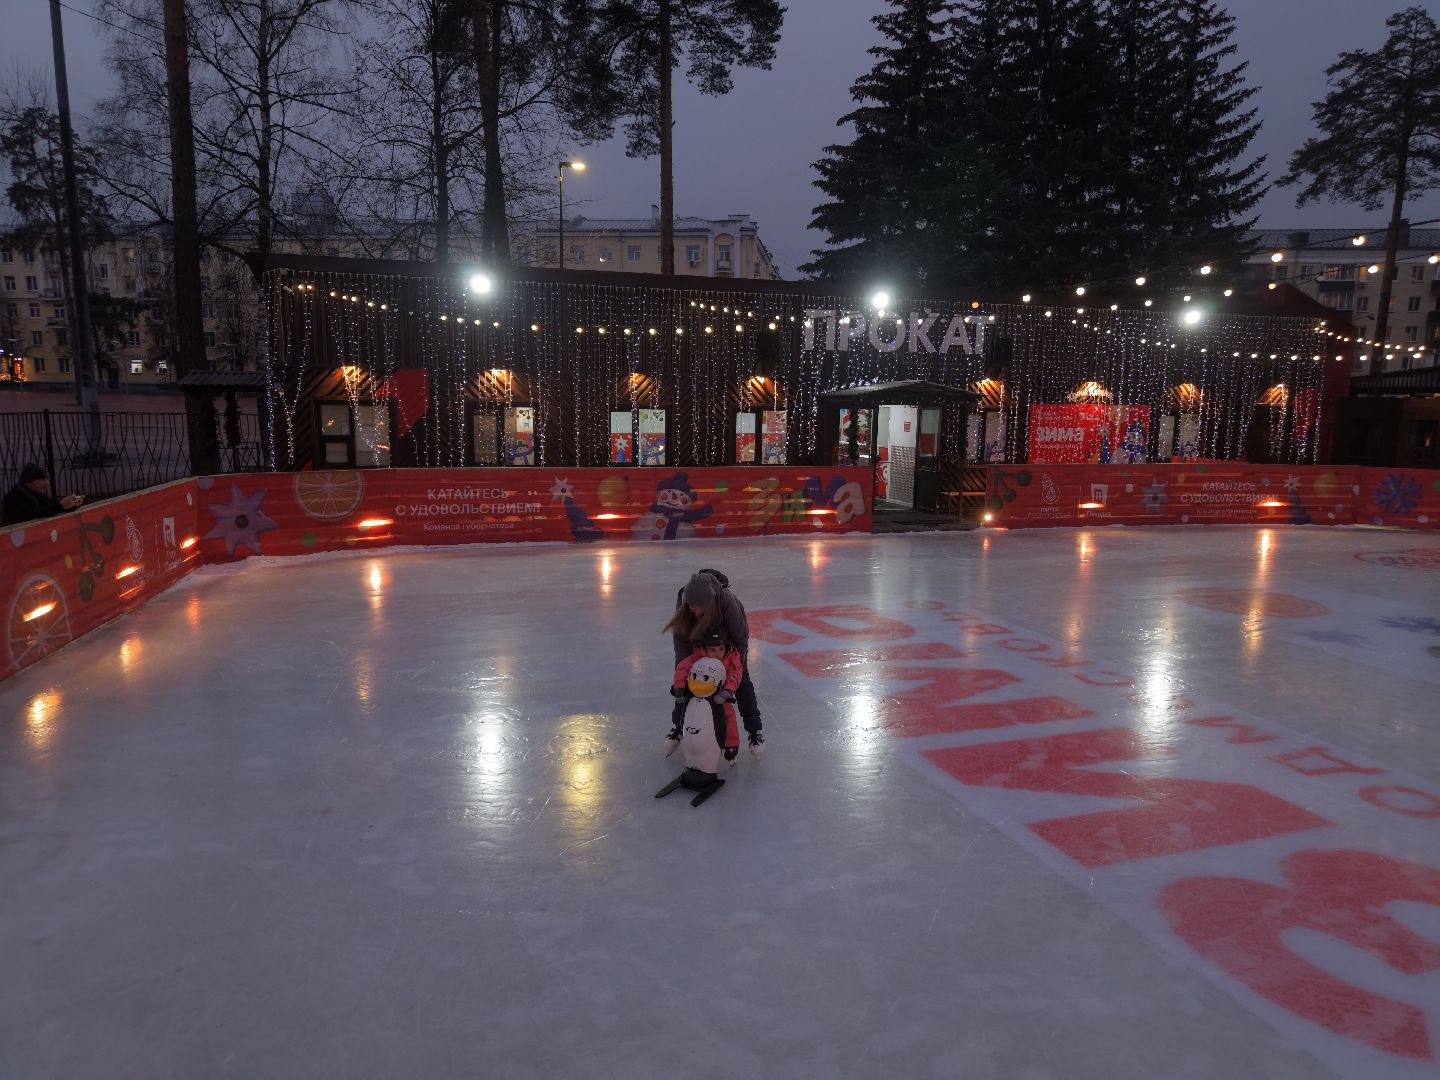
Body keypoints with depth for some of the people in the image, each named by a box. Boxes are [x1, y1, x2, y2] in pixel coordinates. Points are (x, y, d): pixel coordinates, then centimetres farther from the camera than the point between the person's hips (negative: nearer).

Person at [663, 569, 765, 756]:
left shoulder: (727, 600, -44)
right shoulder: (682, 601, -36)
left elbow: (740, 638, -29)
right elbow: (681, 639, -24)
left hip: (728, 637, -3)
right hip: (701, 638, 3)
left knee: (741, 681, -3)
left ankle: (755, 731, 10)